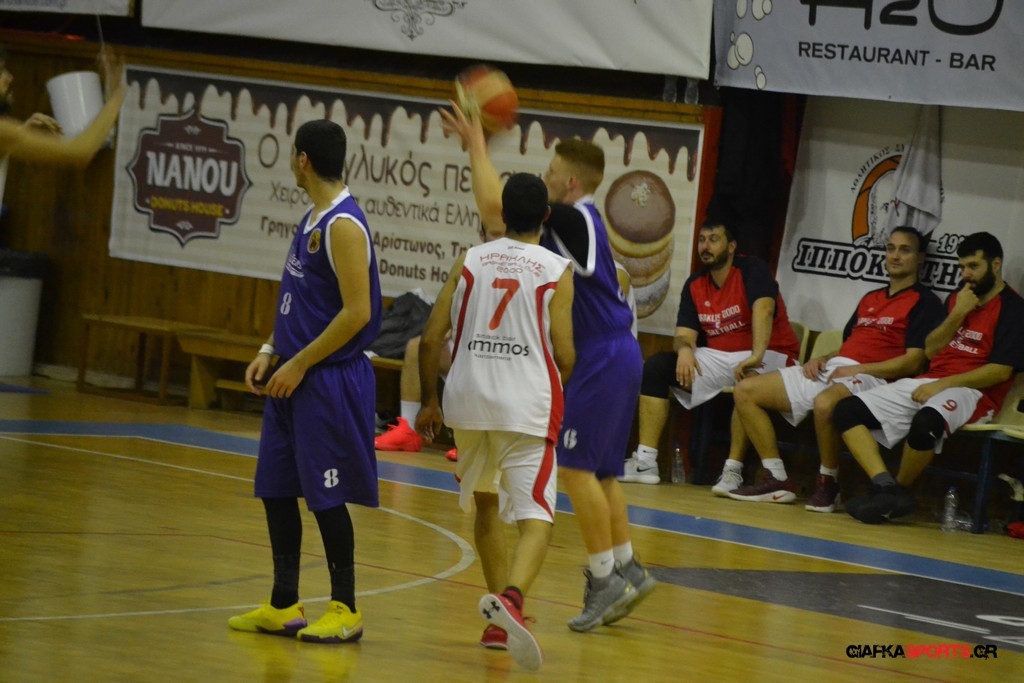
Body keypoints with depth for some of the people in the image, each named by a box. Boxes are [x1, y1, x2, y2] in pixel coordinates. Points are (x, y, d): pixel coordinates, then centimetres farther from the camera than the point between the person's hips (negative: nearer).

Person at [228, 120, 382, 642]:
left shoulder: (343, 225, -17)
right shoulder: (312, 220, 13)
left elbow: (357, 312, -21)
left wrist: (299, 364, -18)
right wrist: (270, 351, 10)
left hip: (329, 380, -10)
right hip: (295, 379, 10)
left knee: (326, 498, -3)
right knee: (276, 490, 11)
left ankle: (345, 611, 6)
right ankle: (283, 606, 19)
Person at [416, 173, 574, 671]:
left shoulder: (470, 261, 7)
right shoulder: (557, 271, -1)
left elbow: (431, 339, 5)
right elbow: (565, 355, -4)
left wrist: (428, 401, 18)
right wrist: (557, 381, 19)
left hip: (468, 400, 4)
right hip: (527, 405, -4)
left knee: (486, 505, 24)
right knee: (536, 520, -5)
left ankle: (501, 621, 28)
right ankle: (510, 598, -34)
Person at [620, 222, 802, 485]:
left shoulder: (752, 270, -12)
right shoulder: (694, 285, 7)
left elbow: (763, 309, -30)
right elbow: (684, 335, 1)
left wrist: (757, 355, -44)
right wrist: (684, 349, -25)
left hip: (769, 357, -7)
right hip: (718, 358, 7)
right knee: (656, 367, -6)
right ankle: (644, 461, -11)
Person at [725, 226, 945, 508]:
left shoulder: (925, 302, 2)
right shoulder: (869, 299, 27)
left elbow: (913, 362, -9)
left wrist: (858, 369, -14)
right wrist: (822, 359, 6)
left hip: (869, 378, -9)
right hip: (831, 369, 9)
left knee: (825, 403, -43)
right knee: (746, 391, -2)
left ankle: (828, 483, -20)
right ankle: (777, 481, -6)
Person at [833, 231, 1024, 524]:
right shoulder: (958, 298, 20)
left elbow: (1001, 371, -12)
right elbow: (931, 349, 15)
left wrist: (943, 384, -16)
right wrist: (957, 314, 0)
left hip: (971, 391, -8)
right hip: (929, 383, 8)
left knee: (926, 421, -42)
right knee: (847, 411, -11)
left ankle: (901, 490, -16)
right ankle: (885, 487, -28)